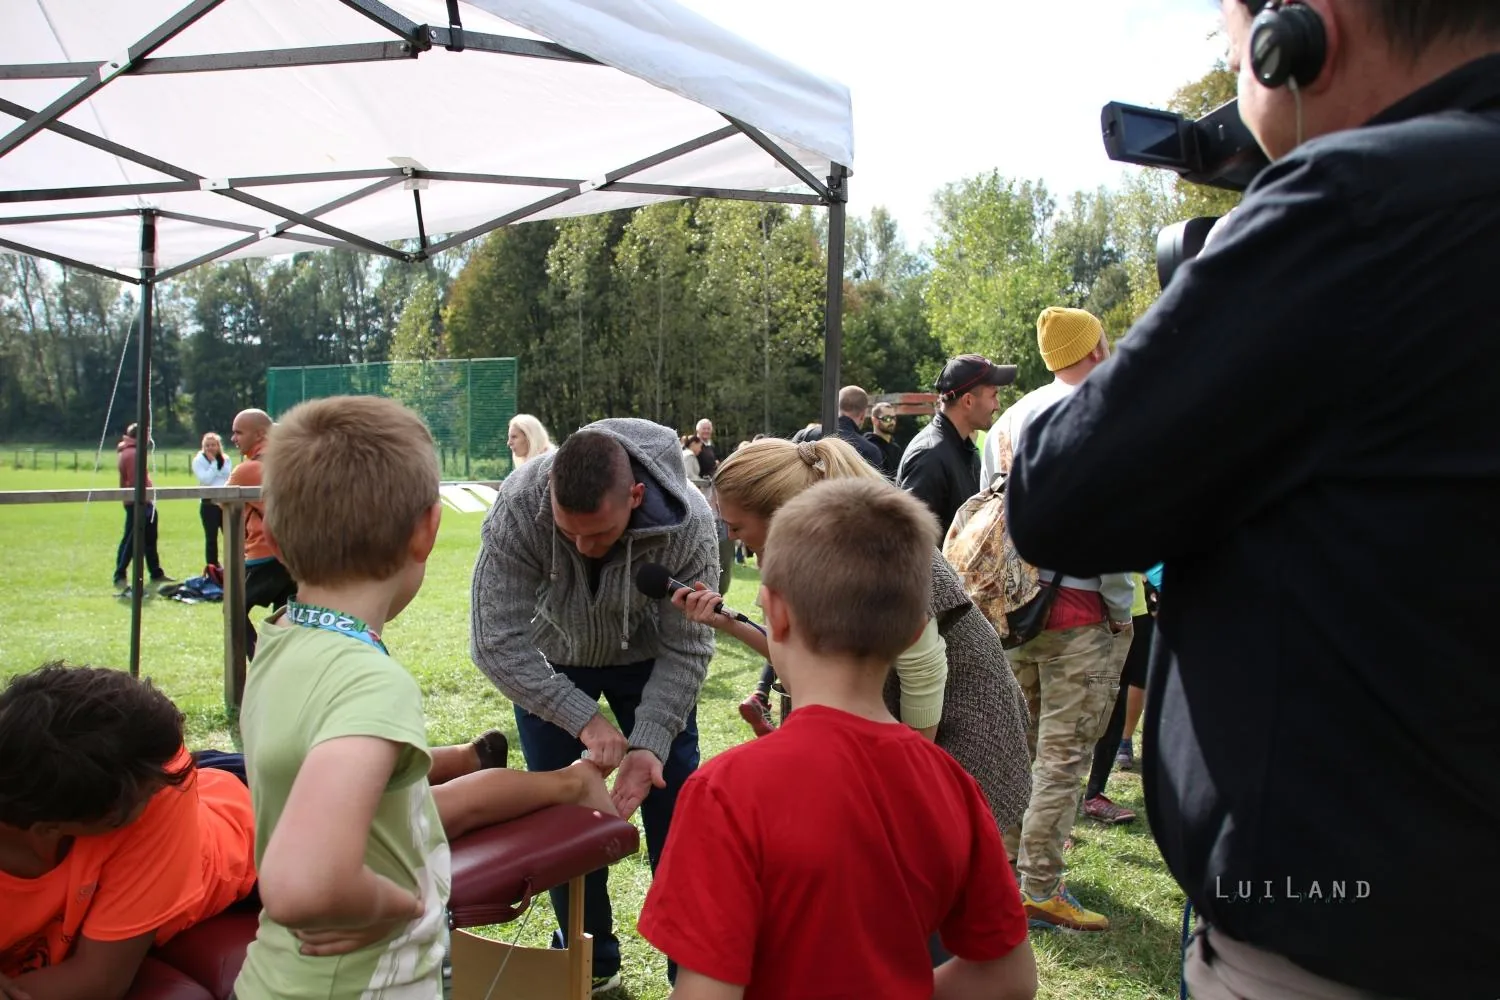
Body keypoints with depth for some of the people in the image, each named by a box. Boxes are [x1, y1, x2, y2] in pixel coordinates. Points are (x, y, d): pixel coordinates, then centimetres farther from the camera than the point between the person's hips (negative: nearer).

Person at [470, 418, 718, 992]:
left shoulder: (688, 522, -33)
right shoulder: (518, 509, -34)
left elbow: (684, 649, -22)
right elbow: (497, 644, -29)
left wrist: (650, 744, -31)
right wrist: (584, 720, -33)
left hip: (647, 659, 0)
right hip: (547, 661, 1)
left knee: (674, 816, 0)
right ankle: (592, 963, 26)